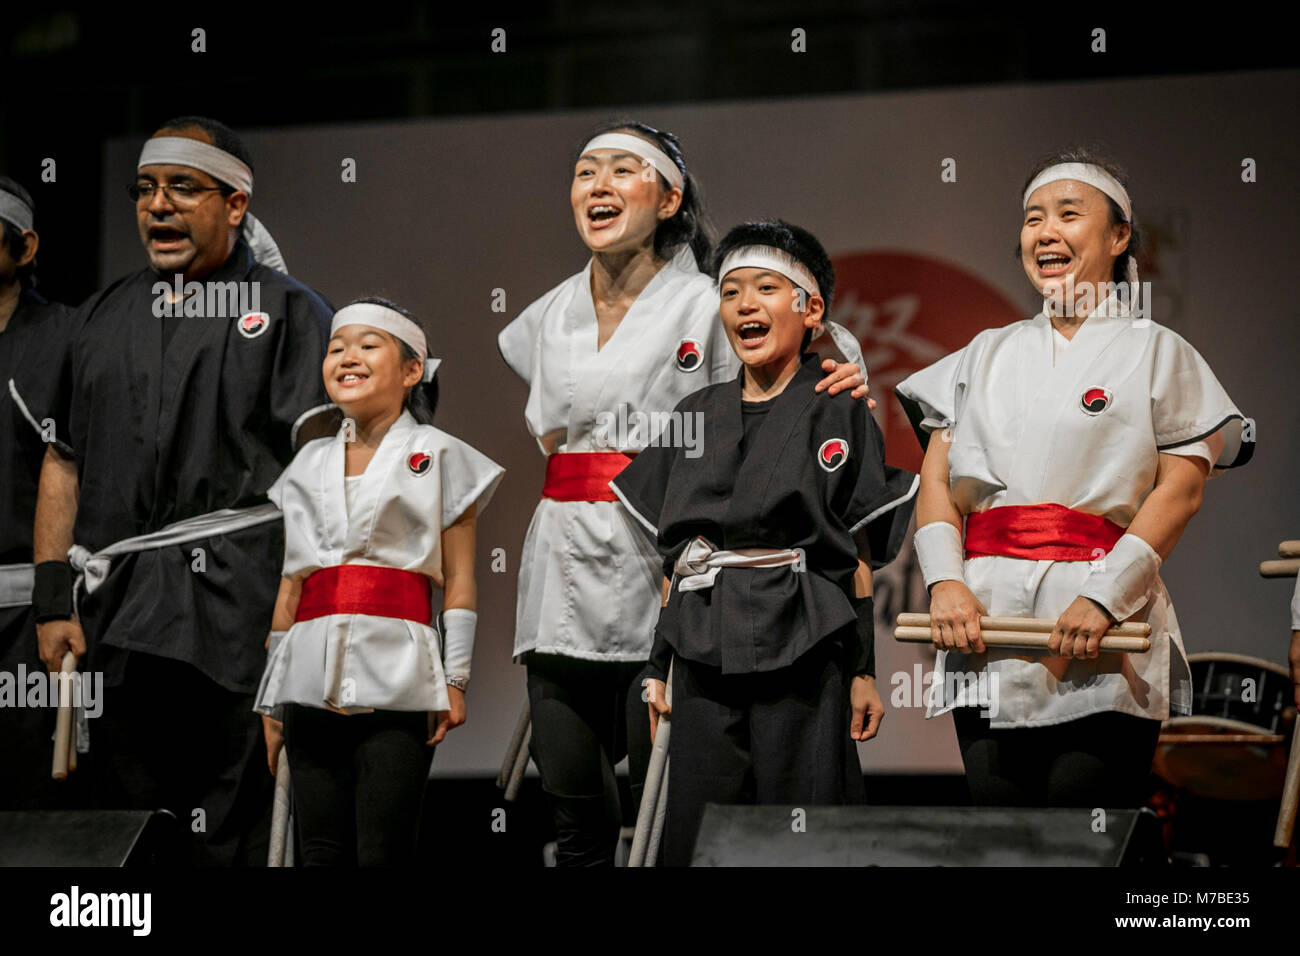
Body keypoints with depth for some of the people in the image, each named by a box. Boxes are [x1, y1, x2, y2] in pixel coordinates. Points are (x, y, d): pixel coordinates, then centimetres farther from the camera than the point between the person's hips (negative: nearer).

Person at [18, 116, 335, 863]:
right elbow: (63, 466, 19)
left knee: (233, 838, -6)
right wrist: (53, 602, 10)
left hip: (236, 607, -5)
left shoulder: (289, 313, 5)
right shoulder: (104, 318, 19)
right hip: (117, 613, 5)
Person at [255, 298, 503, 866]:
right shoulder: (310, 465, 19)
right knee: (323, 855, 1)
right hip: (312, 681, 4)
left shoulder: (439, 456, 8)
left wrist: (455, 680, -6)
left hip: (395, 684, -4)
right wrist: (270, 699, 16)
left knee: (382, 855, -10)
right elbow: (290, 585, 19)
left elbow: (459, 580, 3)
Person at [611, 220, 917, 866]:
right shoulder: (696, 415, 14)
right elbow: (671, 555, 15)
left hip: (800, 650, -4)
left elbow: (860, 556, 2)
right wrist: (657, 668, 11)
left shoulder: (836, 413, 3)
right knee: (695, 836, 1)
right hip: (705, 660, 4)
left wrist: (864, 670, -3)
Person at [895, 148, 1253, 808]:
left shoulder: (1154, 351, 9)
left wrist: (1103, 598, -15)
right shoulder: (988, 353, 21)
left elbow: (1181, 489, -2)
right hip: (988, 619, 4)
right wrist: (945, 582, -6)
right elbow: (937, 480, 13)